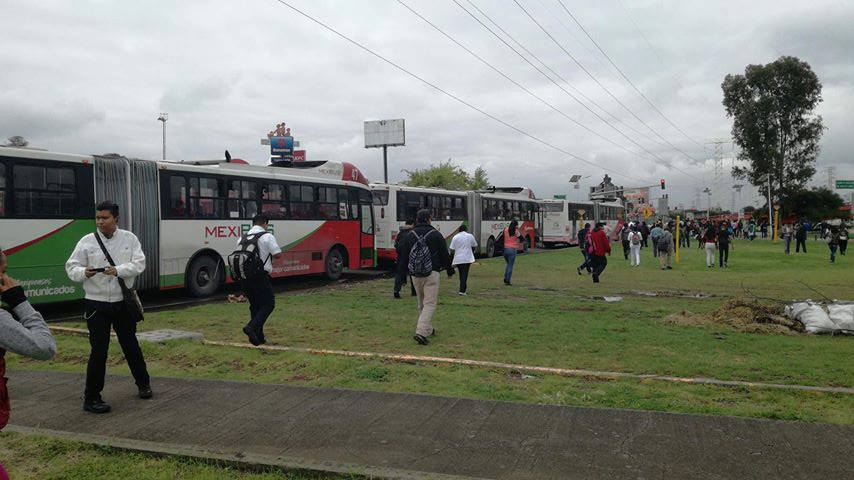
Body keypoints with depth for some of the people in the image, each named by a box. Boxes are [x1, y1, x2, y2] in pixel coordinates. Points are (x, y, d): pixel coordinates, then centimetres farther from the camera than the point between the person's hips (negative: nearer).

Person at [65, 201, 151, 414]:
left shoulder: (129, 239, 1)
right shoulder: (87, 241, -1)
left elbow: (139, 264, -8)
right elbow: (71, 267, -1)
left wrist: (118, 270, -24)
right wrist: (83, 273, -23)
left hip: (123, 302, 2)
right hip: (96, 304, -2)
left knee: (130, 344, 16)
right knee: (99, 350, -4)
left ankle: (143, 383, 36)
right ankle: (91, 398, 7)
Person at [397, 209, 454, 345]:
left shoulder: (409, 235, 6)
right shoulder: (435, 234, -4)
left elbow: (403, 257, 10)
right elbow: (445, 255, 1)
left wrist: (409, 269, 25)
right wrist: (450, 270, 15)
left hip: (415, 274, 4)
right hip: (431, 273, -4)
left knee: (422, 303, 19)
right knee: (430, 303, -5)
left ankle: (428, 329, 29)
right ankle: (421, 332, -18)